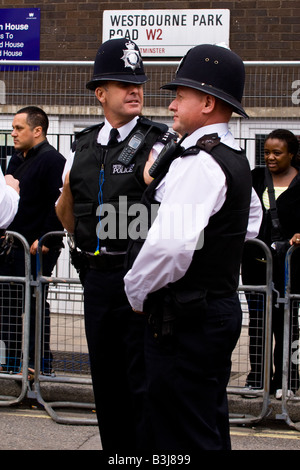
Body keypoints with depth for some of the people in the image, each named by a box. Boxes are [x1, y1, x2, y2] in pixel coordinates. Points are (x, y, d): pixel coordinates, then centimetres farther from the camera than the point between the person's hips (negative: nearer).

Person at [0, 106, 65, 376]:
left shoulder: (52, 160, -11)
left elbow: (60, 204, -18)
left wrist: (45, 240, -20)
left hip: (37, 249, -9)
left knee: (32, 302, -5)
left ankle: (41, 363, 3)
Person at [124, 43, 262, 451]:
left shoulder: (197, 163, -19)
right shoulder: (234, 160, 13)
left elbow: (170, 244, -30)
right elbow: (252, 219, 33)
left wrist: (137, 291, -14)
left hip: (185, 320, -10)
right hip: (221, 306, 10)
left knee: (184, 436, -5)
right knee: (210, 428, 19)